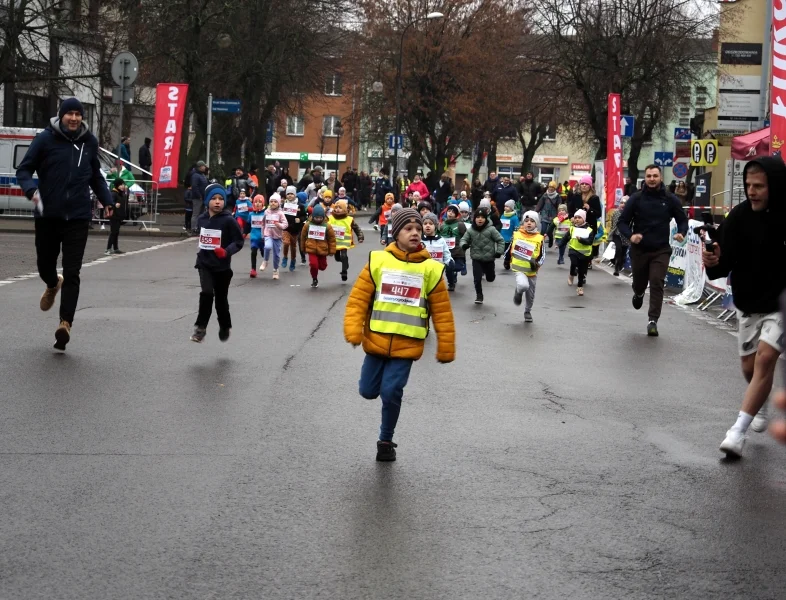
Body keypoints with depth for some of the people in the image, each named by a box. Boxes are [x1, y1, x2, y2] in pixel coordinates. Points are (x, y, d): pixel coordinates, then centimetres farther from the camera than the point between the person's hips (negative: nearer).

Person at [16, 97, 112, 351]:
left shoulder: (89, 142, 6)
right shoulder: (45, 139, -5)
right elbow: (23, 170, -4)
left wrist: (107, 200, 9)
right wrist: (31, 189, -23)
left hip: (77, 216, 1)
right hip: (48, 215, -1)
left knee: (72, 273, -8)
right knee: (45, 264, 13)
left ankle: (65, 323, -11)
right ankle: (53, 285, 49)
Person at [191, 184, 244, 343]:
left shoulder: (228, 220, -14)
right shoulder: (201, 219, 0)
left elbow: (238, 241, -13)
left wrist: (226, 252, -29)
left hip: (222, 266, -2)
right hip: (204, 264, 2)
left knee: (221, 298, 11)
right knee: (206, 293, -19)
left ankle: (225, 327, 35)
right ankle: (200, 327, -9)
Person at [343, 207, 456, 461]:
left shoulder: (430, 268, -3)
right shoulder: (378, 261, -3)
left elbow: (442, 313, 1)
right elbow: (358, 298, -3)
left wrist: (446, 349, 2)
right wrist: (353, 331, -14)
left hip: (406, 345, -1)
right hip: (376, 341, 1)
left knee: (391, 393, -8)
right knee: (368, 391, 5)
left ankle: (386, 441, 14)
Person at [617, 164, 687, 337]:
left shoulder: (670, 199, -1)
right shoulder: (636, 199, -4)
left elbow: (682, 220, 9)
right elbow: (622, 222, -2)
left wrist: (681, 233, -13)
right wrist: (630, 235, -22)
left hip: (661, 251, -1)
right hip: (639, 249, 1)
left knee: (657, 283, -13)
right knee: (639, 283, 15)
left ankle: (653, 321, -8)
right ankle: (638, 293, 53)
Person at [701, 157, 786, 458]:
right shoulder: (739, 216, -12)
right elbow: (724, 265, -13)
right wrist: (713, 262, -34)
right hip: (748, 303, 3)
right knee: (750, 366, 13)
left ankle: (738, 431, -17)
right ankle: (760, 407, 44)